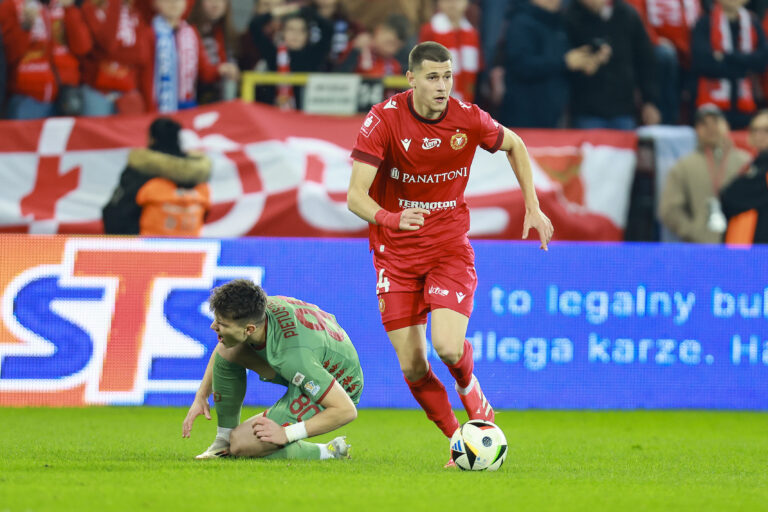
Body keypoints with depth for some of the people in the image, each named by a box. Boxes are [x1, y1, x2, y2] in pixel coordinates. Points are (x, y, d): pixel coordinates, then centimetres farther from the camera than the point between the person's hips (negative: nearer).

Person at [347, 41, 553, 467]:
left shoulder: (469, 119, -10)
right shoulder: (383, 120, -16)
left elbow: (514, 146, 14)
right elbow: (355, 196, -23)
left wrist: (532, 207, 9)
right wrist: (390, 218, -43)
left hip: (450, 248, 0)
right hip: (396, 253, 0)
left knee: (448, 346, -21)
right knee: (412, 366, -5)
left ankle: (469, 387, 16)